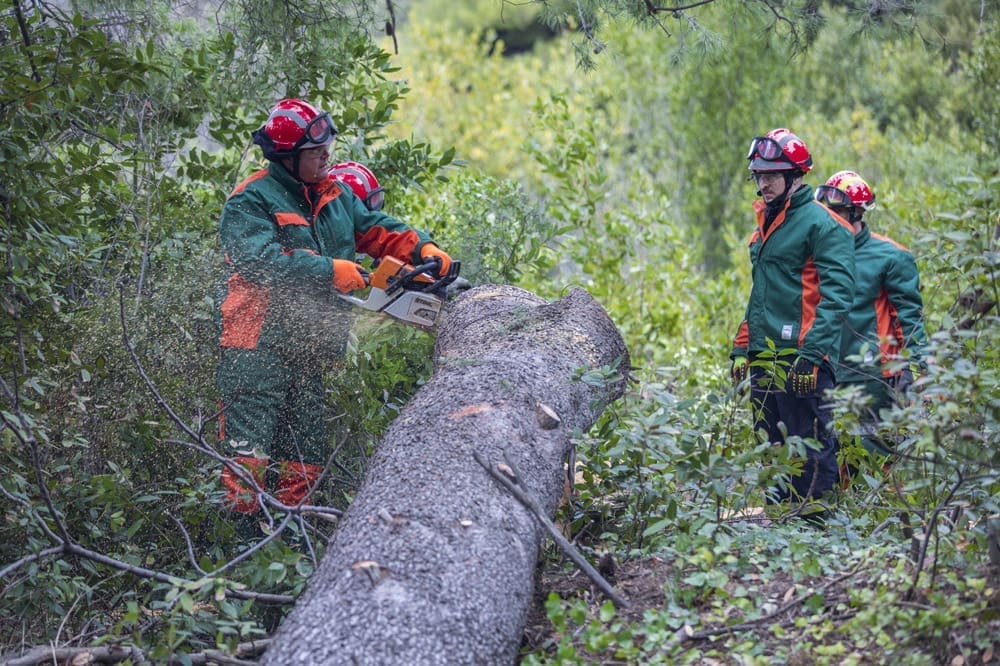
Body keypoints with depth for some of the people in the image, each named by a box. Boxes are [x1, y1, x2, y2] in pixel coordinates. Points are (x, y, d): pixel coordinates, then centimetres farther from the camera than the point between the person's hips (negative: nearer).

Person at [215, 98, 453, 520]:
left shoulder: (335, 195, 14)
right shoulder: (250, 202, -10)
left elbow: (376, 230, 16)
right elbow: (261, 260, -24)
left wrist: (423, 250, -2)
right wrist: (331, 271, -26)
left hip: (305, 347, 8)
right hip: (258, 347, -8)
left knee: (305, 460, 12)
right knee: (250, 453, -11)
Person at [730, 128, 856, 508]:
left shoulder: (822, 224, -7)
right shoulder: (766, 223, 20)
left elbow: (837, 294, -15)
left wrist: (812, 353, -22)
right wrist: (741, 349, 20)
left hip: (802, 359, -9)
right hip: (763, 360, 9)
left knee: (811, 454, -6)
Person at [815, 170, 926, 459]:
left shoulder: (888, 256, -5)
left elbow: (910, 315, -6)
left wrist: (912, 365, -13)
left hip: (874, 374, -5)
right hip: (832, 374, 5)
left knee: (875, 450, -4)